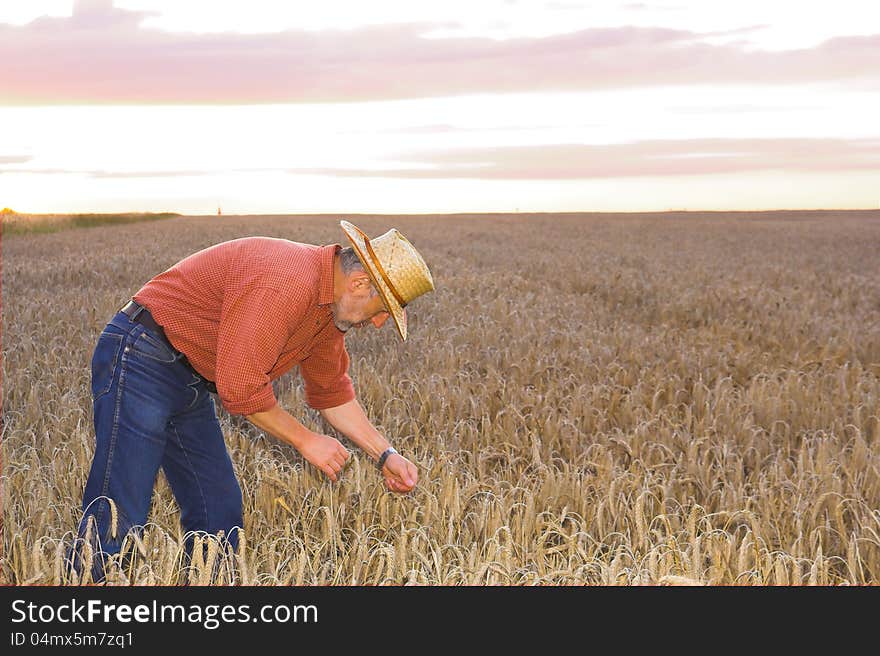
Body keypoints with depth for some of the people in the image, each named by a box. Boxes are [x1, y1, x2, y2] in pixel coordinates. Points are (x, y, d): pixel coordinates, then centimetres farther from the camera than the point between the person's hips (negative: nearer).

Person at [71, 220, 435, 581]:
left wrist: (384, 454, 13)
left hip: (190, 383, 10)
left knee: (220, 509, 8)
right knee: (119, 518, -14)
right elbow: (241, 389, -26)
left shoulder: (330, 308, 7)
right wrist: (306, 440, -13)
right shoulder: (283, 284, -26)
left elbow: (332, 392, 19)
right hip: (139, 360, -10)